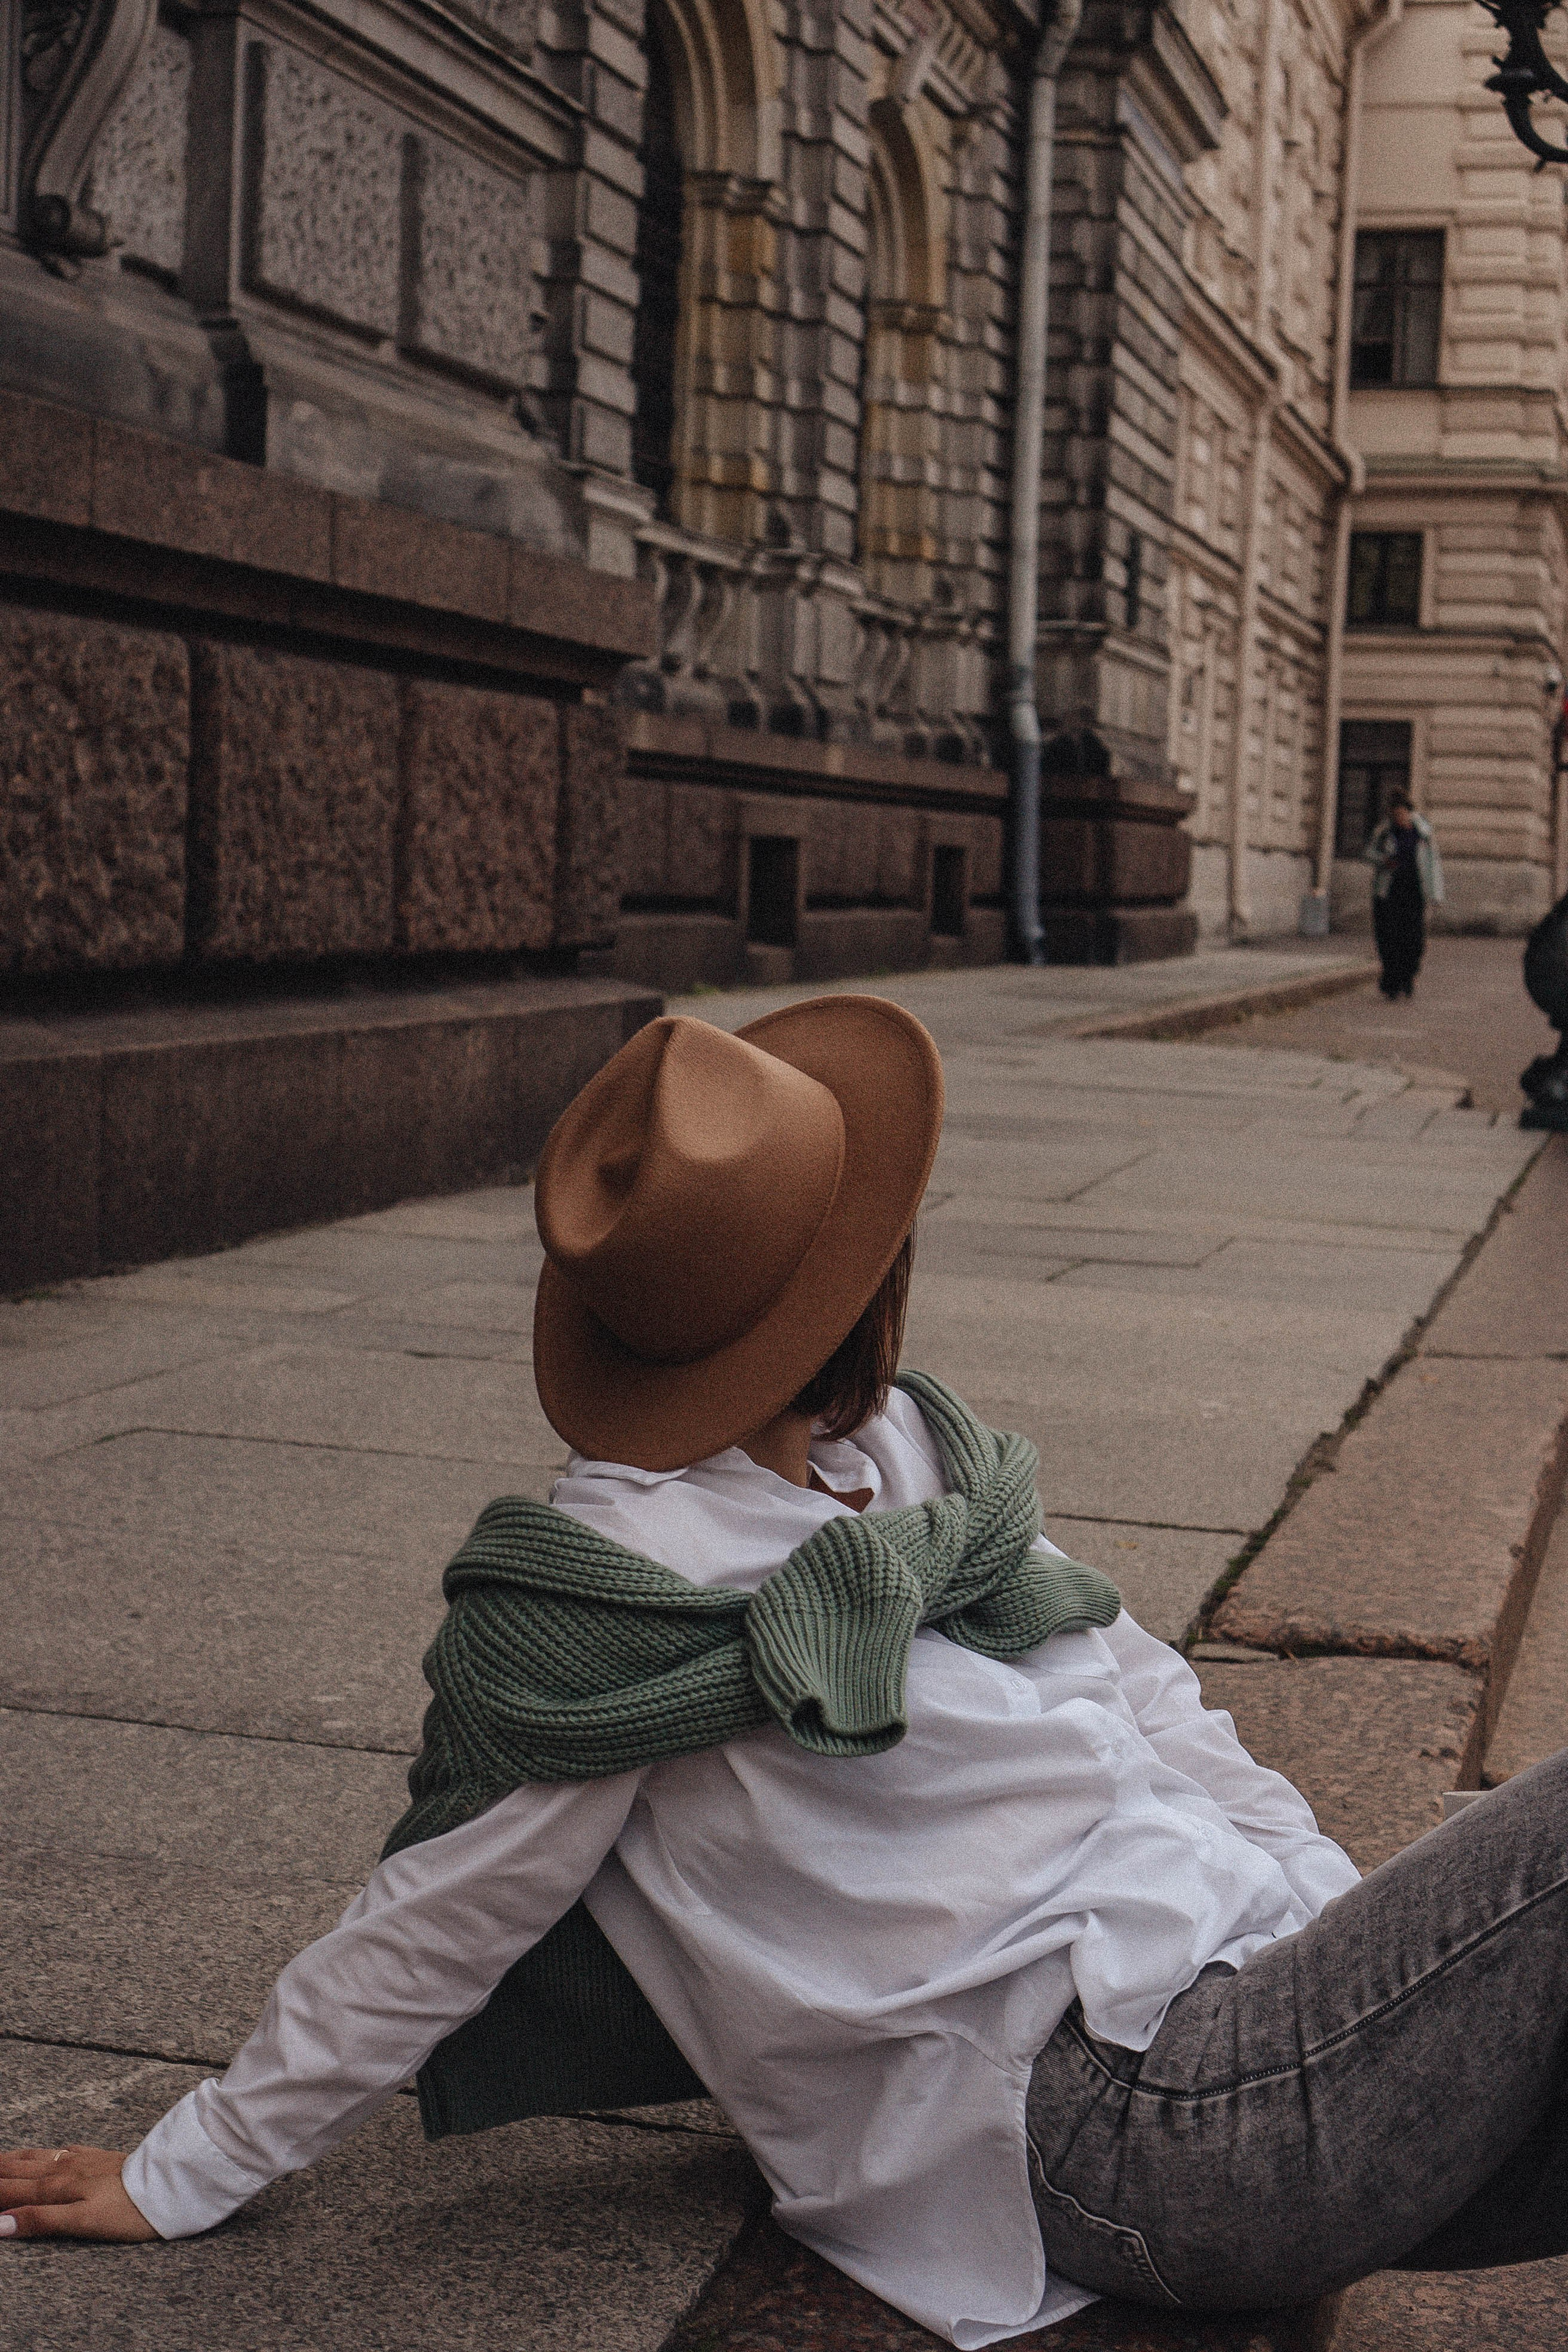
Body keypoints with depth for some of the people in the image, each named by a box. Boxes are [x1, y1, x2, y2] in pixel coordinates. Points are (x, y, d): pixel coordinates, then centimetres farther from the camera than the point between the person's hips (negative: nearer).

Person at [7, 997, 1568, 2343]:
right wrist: (182, 2176, 5)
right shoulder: (606, 1589, -14)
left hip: (1259, 1983, 8)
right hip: (1134, 2131, -8)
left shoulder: (910, 1447, 11)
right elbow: (425, 1934, -3)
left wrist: (1362, 1948, 16)